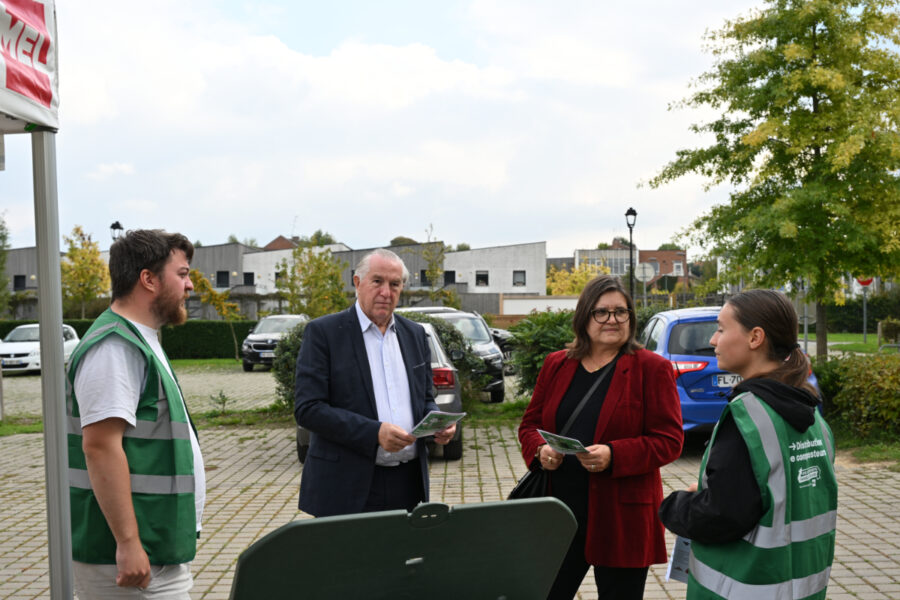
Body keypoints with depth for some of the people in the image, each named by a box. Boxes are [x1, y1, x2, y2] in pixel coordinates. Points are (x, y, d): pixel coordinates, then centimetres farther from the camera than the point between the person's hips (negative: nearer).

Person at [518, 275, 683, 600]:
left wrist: (613, 455, -22)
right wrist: (540, 449, -8)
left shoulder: (652, 368, -4)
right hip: (557, 512, 3)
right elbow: (530, 424, 15)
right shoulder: (556, 364, 9)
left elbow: (669, 440, -8)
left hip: (621, 517, -3)